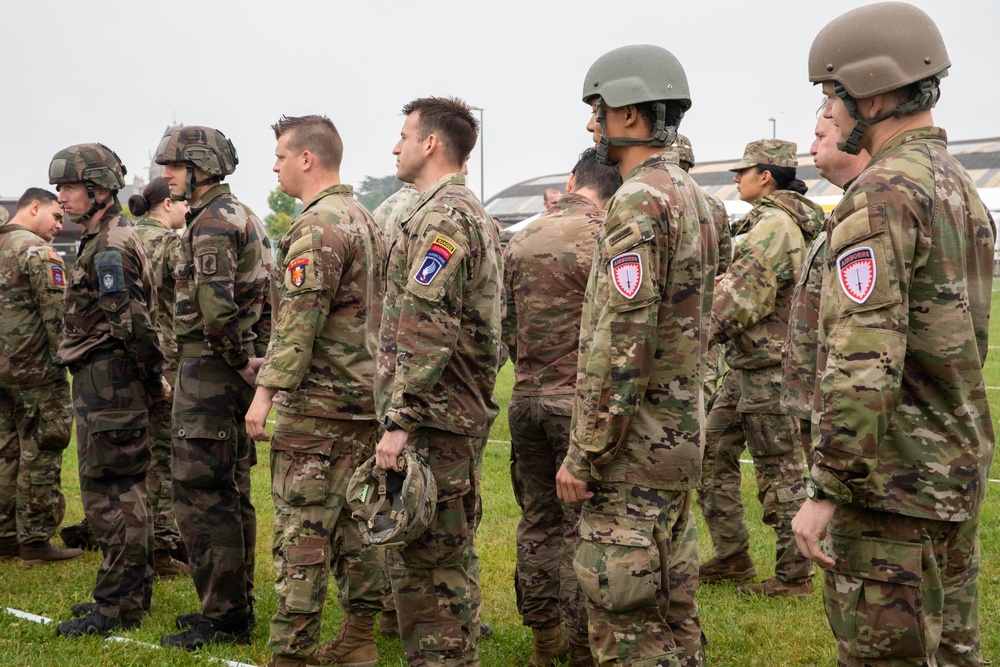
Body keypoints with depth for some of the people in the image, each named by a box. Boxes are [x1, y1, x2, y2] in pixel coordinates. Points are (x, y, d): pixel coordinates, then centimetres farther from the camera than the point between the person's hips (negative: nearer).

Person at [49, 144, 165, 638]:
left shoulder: (108, 248, -16)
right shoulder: (105, 240, 17)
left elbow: (130, 323, -22)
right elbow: (137, 320, 20)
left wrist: (152, 378, -12)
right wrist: (152, 376, 18)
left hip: (107, 382, -10)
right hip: (102, 382, 10)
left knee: (108, 492, -6)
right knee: (124, 491, 15)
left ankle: (117, 605, 0)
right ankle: (132, 593, 24)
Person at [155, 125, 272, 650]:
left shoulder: (211, 222, -15)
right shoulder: (242, 215, 17)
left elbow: (214, 305, -27)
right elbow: (264, 295, 22)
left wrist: (237, 360, -16)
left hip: (210, 369, -10)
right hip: (235, 366, 11)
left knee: (201, 493, -6)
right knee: (230, 493, 15)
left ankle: (222, 619, -1)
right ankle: (235, 606, 23)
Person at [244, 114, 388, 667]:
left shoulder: (318, 226, -14)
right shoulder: (364, 219, 17)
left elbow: (298, 319, -20)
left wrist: (267, 391, -19)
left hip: (317, 402, -10)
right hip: (365, 395, 10)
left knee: (302, 531, -6)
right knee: (354, 519, 13)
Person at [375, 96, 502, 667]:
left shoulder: (441, 218, -15)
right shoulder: (474, 213, 19)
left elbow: (424, 333, -23)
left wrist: (400, 422, -22)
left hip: (435, 421, -11)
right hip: (463, 411, 11)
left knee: (432, 561, -5)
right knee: (447, 557, 16)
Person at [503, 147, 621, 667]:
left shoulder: (521, 241, 7)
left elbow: (508, 324, 11)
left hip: (526, 399, 6)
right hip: (580, 402, -6)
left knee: (538, 520, 14)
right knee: (583, 527, 2)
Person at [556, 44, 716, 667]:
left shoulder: (640, 201, -17)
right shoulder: (691, 195, 15)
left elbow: (622, 344, -23)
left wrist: (583, 454, -17)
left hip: (634, 445, -10)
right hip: (680, 431, 10)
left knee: (625, 617, -2)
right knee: (672, 607, 16)